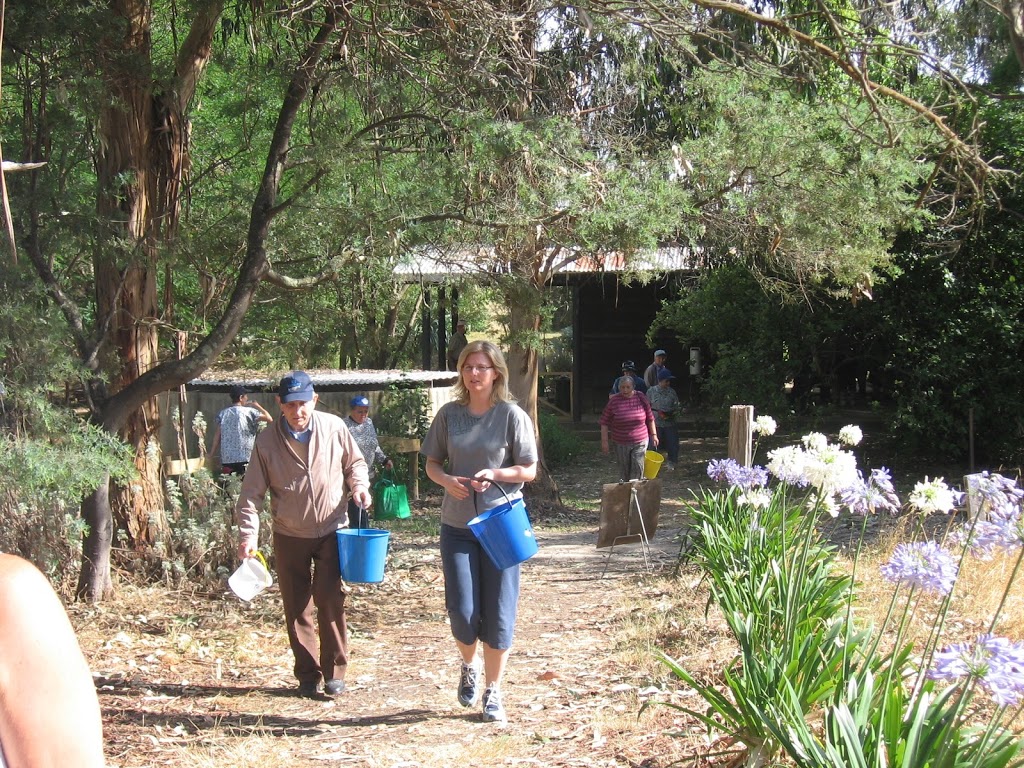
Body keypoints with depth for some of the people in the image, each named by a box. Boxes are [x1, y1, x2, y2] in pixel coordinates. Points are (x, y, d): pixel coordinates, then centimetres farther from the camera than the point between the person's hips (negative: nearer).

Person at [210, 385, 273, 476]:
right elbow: (269, 419, -3)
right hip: (244, 459, -4)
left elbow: (217, 436, 7)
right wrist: (257, 406, 11)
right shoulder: (248, 411, -2)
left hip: (226, 459, 4)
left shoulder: (223, 414, 11)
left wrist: (211, 455, 11)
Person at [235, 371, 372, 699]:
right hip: (290, 536, 1)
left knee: (330, 598, -11)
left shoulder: (334, 428, -8)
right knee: (296, 607, 6)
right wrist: (248, 533, -17)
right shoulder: (267, 441, -10)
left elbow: (354, 462, 10)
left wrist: (359, 486, -10)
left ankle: (334, 670, 2)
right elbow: (252, 493, -6)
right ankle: (307, 674, 18)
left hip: (332, 530, -1)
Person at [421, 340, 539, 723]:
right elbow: (432, 463, 11)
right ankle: (469, 666, 29)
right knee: (461, 609, -2)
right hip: (457, 523, 2)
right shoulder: (449, 414, 4)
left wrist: (493, 474, -19)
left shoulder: (512, 415, -5)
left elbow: (529, 470, -3)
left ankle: (493, 691, 16)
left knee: (498, 612, 2)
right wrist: (447, 480, -11)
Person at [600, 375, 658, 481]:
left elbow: (650, 418, 9)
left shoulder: (641, 398, 0)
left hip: (639, 442, 0)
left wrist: (653, 435, 9)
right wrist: (604, 441, -6)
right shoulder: (613, 401, -5)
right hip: (621, 443, 0)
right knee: (623, 471, 7)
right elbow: (604, 422, -2)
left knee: (638, 469, -9)